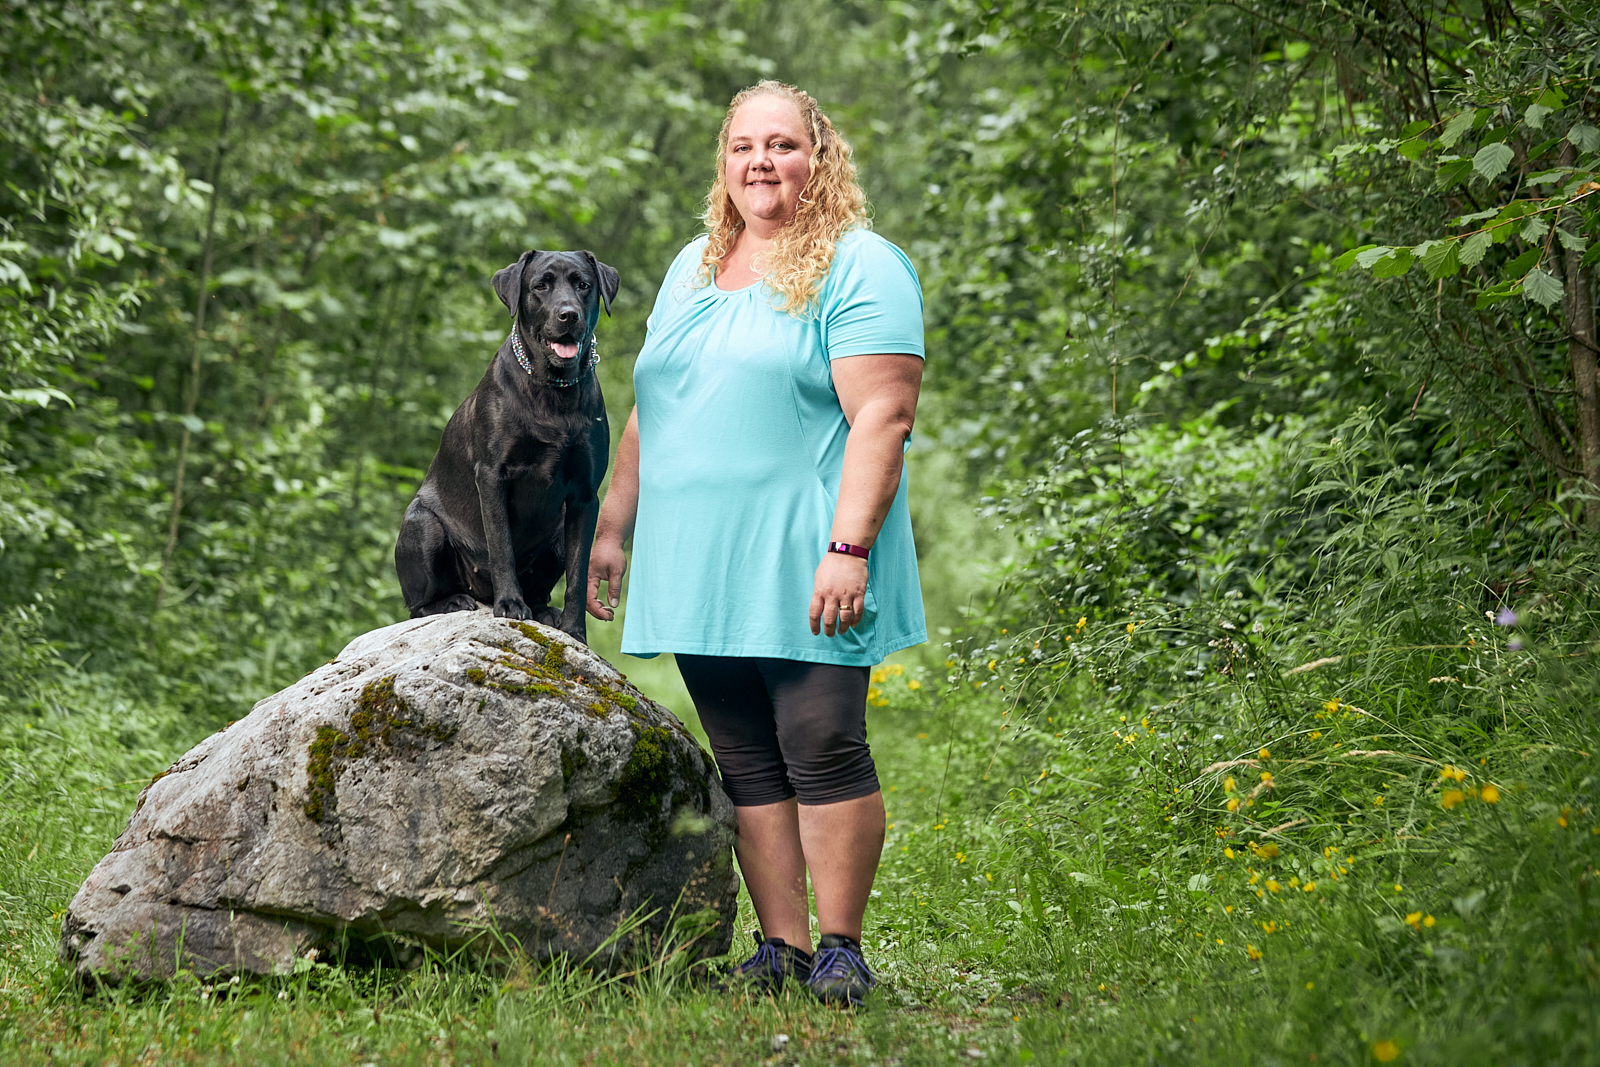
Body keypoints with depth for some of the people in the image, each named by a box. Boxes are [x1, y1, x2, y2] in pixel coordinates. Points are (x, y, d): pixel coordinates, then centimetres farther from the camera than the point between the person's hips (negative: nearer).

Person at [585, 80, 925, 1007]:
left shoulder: (861, 268, -4)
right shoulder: (694, 268, 19)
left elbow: (883, 418, -13)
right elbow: (650, 411, 24)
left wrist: (848, 548, -20)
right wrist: (614, 526, 19)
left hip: (801, 571, -6)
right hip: (699, 571, 6)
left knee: (823, 751, -8)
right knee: (746, 766, 6)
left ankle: (841, 946, 3)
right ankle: (783, 945, 12)